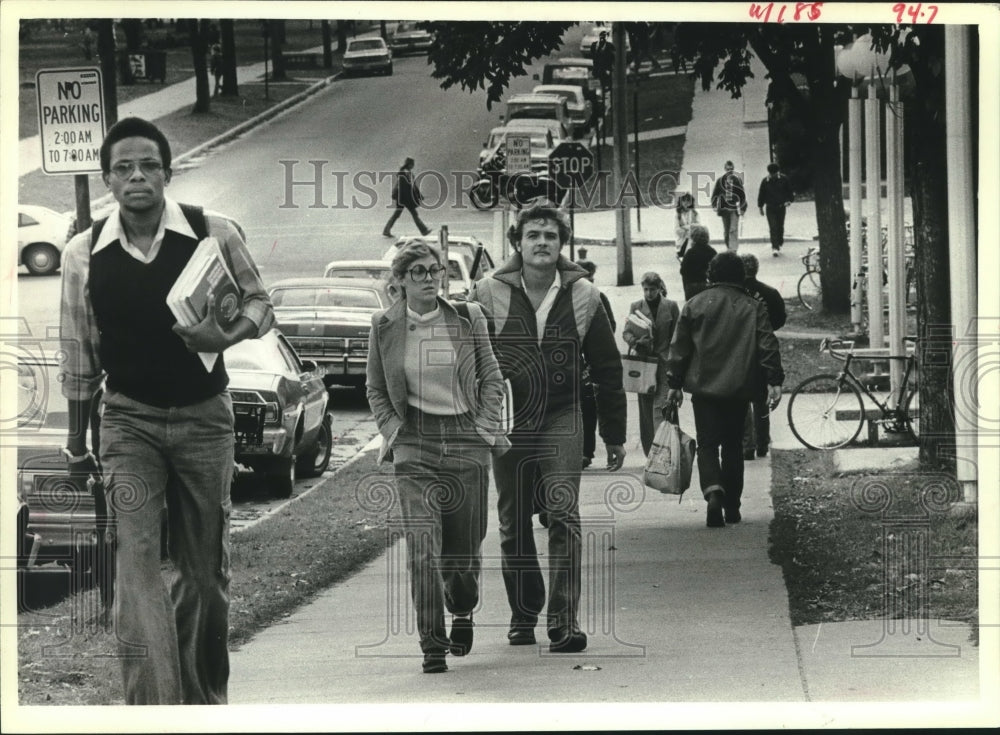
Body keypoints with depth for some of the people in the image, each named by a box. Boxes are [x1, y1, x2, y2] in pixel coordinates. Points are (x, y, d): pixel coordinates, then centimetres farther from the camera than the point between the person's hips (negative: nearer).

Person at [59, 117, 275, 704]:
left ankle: (204, 696, 27)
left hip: (204, 414, 0)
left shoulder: (213, 234, -8)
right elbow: (80, 355, 7)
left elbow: (260, 303, 5)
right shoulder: (84, 254, -4)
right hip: (129, 419, 0)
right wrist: (77, 440, 13)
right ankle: (156, 707, -24)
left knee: (207, 569, 8)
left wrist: (228, 335, -19)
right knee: (136, 559, -17)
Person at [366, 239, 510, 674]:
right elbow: (376, 390, 13)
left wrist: (486, 425, 2)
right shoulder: (384, 327, 3)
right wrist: (393, 430, 1)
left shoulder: (467, 318, 3)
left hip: (467, 442, 1)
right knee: (422, 548, -13)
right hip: (414, 446, -1)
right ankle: (432, 645, -9)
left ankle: (462, 612, 40)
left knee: (463, 548, 8)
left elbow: (492, 377, 12)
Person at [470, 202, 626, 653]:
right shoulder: (489, 295, -2)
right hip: (505, 424, 1)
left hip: (562, 421, -1)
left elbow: (607, 369, 10)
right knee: (513, 526, 8)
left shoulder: (583, 297, 2)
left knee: (564, 516, -14)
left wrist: (615, 436, 11)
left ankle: (564, 620, -16)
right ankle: (523, 615, 22)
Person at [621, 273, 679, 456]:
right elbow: (626, 332, 4)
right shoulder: (636, 307, 9)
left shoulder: (671, 306, 4)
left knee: (659, 406, -15)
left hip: (664, 363, -3)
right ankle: (649, 452, 11)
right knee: (645, 409, 5)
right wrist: (636, 342, -18)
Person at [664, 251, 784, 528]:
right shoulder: (753, 307, 2)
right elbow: (768, 346, -4)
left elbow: (679, 347, 4)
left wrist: (674, 383, 10)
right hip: (738, 390, 1)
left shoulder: (695, 305, 3)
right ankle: (732, 507, 15)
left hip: (703, 388, -1)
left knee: (707, 444, 0)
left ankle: (713, 491, -26)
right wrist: (774, 381, -5)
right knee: (733, 445, 12)